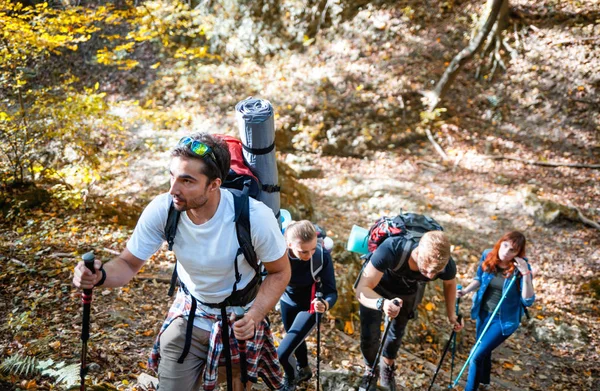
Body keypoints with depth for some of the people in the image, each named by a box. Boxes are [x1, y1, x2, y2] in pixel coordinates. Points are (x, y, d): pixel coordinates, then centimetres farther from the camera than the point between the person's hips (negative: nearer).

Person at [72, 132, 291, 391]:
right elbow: (128, 264, -13)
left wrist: (254, 317, -31)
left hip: (239, 319, -1)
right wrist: (100, 276, -36)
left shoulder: (255, 217, -31)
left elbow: (279, 272, -15)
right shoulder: (161, 210, -25)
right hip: (188, 315, 2)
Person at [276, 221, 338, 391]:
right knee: (296, 340, 30)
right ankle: (304, 370, 63)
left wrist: (325, 304, -51)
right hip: (288, 302, 3)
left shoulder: (322, 255, -34)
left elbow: (331, 291, -30)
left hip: (310, 305, -3)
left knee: (282, 353, -7)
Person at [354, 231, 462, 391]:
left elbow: (450, 283, -7)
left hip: (408, 292, 3)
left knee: (397, 332, 17)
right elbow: (362, 290, -45)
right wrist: (382, 303, -64)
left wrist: (451, 314, 1)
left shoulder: (446, 265, -35)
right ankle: (371, 370, 29)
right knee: (369, 335, -3)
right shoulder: (391, 250, -48)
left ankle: (388, 367, 48)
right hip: (377, 285, -2)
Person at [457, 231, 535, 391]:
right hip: (484, 312, 5)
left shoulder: (521, 268, -23)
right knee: (483, 351, 24)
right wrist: (465, 291, -10)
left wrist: (526, 274, -37)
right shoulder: (487, 256, -12)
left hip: (504, 319, -5)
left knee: (477, 355, -9)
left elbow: (528, 301, -27)